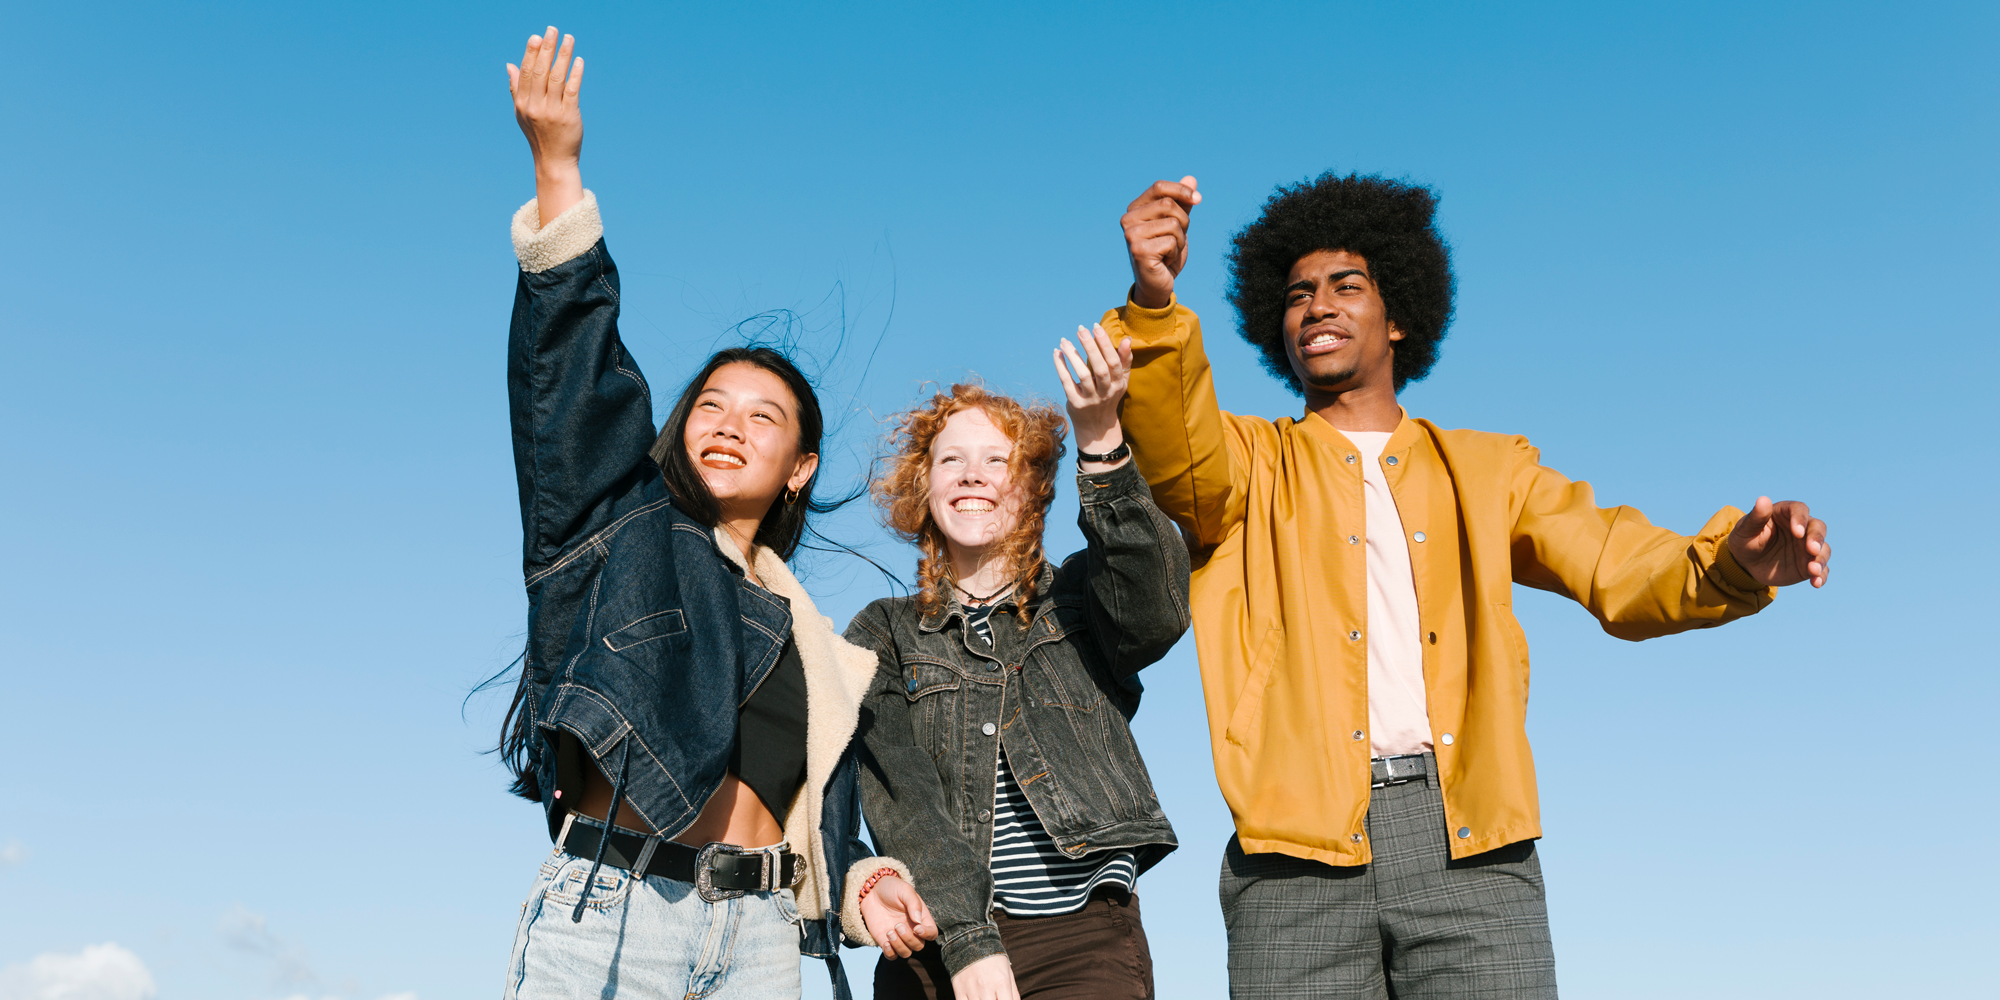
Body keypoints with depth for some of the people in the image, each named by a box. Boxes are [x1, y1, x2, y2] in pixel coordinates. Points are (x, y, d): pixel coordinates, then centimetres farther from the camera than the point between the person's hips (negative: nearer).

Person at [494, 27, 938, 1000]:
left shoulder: (814, 644, 20)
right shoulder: (621, 530, 10)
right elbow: (574, 377, -4)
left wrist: (856, 883, 0)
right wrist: (557, 169, -14)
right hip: (608, 911, -3)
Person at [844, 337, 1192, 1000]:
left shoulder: (1081, 599, 11)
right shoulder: (883, 635, 11)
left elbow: (1158, 612, -12)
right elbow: (896, 790, -3)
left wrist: (1101, 438, -23)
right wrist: (970, 941, -16)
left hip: (1088, 940, 0)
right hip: (938, 946, 0)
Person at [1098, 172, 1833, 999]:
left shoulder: (1487, 470, 20)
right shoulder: (1246, 463, 14)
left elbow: (1623, 570, 8)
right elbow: (1173, 454, -9)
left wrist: (1734, 563, -15)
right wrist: (1153, 303, -28)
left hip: (1469, 848, 1)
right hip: (1300, 847, -1)